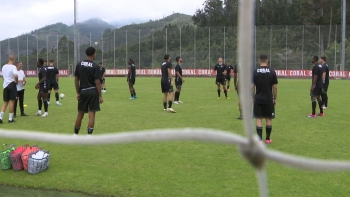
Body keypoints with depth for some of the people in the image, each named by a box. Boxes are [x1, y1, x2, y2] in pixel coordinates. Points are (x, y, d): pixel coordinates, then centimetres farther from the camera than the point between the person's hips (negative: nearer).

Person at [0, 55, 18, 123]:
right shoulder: (13, 67, -11)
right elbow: (15, 75, -27)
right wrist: (17, 81, -10)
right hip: (12, 84, -6)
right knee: (12, 102, 0)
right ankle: (10, 119, 3)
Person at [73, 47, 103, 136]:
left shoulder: (79, 64, 4)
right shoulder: (95, 66, -9)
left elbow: (76, 80, 4)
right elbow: (97, 82, -12)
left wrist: (78, 93, 10)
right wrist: (100, 96, -7)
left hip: (83, 92, 4)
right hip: (93, 92, -4)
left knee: (80, 114, 15)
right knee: (91, 115, -1)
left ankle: (75, 134, 24)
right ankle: (89, 136, -2)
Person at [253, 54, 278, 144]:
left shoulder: (255, 72, -3)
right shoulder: (272, 71, -2)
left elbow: (252, 86, -3)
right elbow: (275, 87, -1)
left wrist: (253, 98, 8)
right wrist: (275, 98, 9)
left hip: (258, 99, 0)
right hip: (269, 99, 0)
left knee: (259, 119, 3)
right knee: (268, 119, 11)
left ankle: (260, 139, 1)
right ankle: (268, 139, 18)